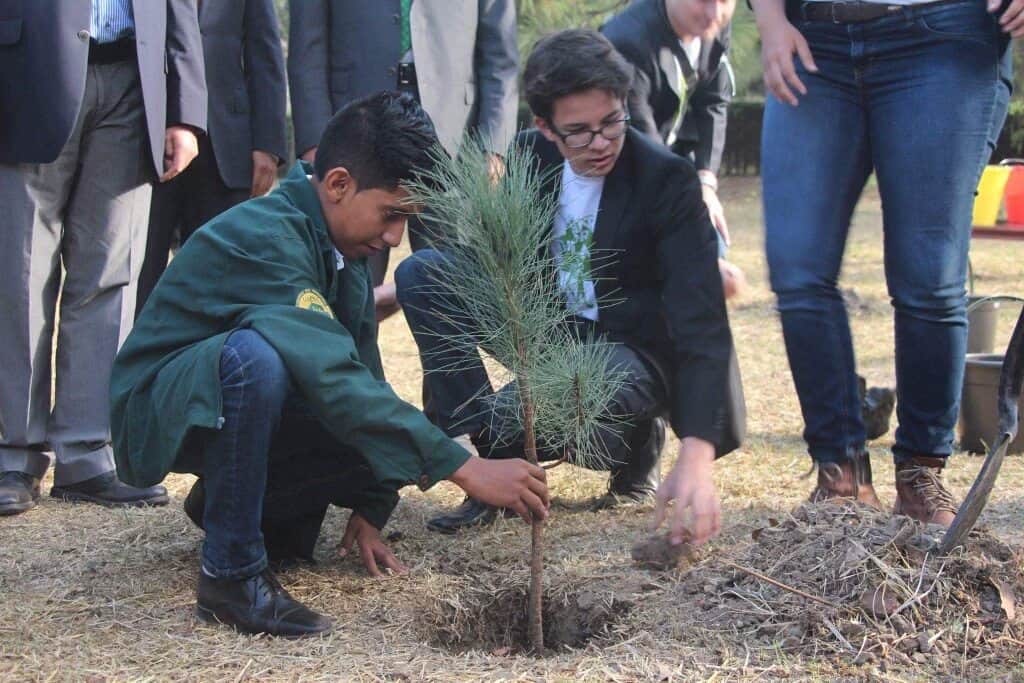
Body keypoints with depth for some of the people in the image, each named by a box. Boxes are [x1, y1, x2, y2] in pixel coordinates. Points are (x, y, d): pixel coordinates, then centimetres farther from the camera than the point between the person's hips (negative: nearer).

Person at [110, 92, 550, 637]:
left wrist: (369, 509, 3)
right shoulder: (265, 239, -28)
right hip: (159, 410, -8)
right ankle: (231, 571, -25)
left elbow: (360, 372, 8)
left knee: (388, 424, -13)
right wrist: (463, 468, -40)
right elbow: (330, 375, -38)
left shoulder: (345, 248, 0)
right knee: (255, 351, -38)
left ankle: (234, 499, 10)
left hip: (249, 412, 8)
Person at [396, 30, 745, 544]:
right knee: (420, 273, -10)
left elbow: (701, 325, -29)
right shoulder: (530, 155, -5)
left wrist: (696, 458, -40)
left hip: (636, 347, -6)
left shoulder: (668, 179, -22)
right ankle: (498, 462, -9)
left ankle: (637, 440, 0)